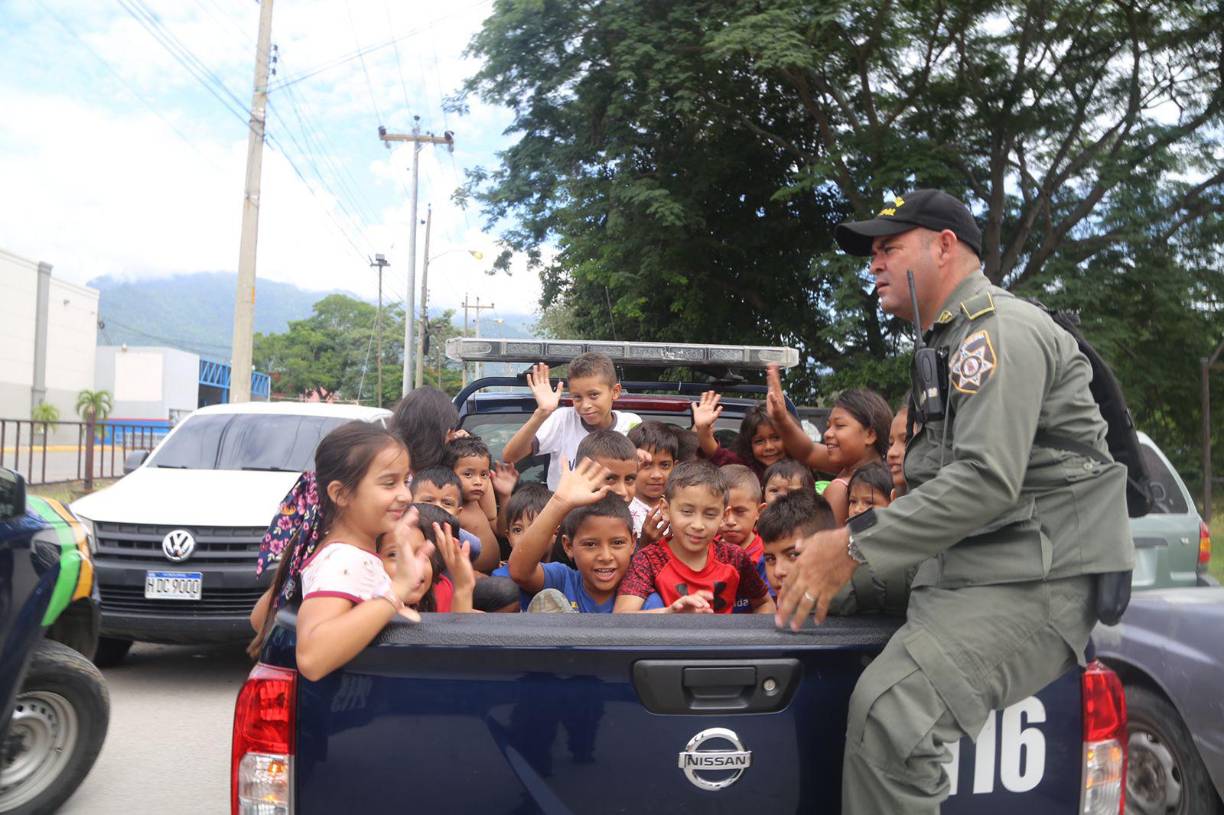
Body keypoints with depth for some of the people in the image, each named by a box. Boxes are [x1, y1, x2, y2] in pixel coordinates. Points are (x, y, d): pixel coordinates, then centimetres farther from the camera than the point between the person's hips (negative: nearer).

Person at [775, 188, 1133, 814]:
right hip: (965, 573, 10)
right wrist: (847, 539, 10)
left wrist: (855, 546, -21)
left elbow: (985, 481, -22)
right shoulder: (952, 344, 22)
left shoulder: (1002, 329, -10)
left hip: (1033, 583, -10)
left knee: (889, 709, -29)